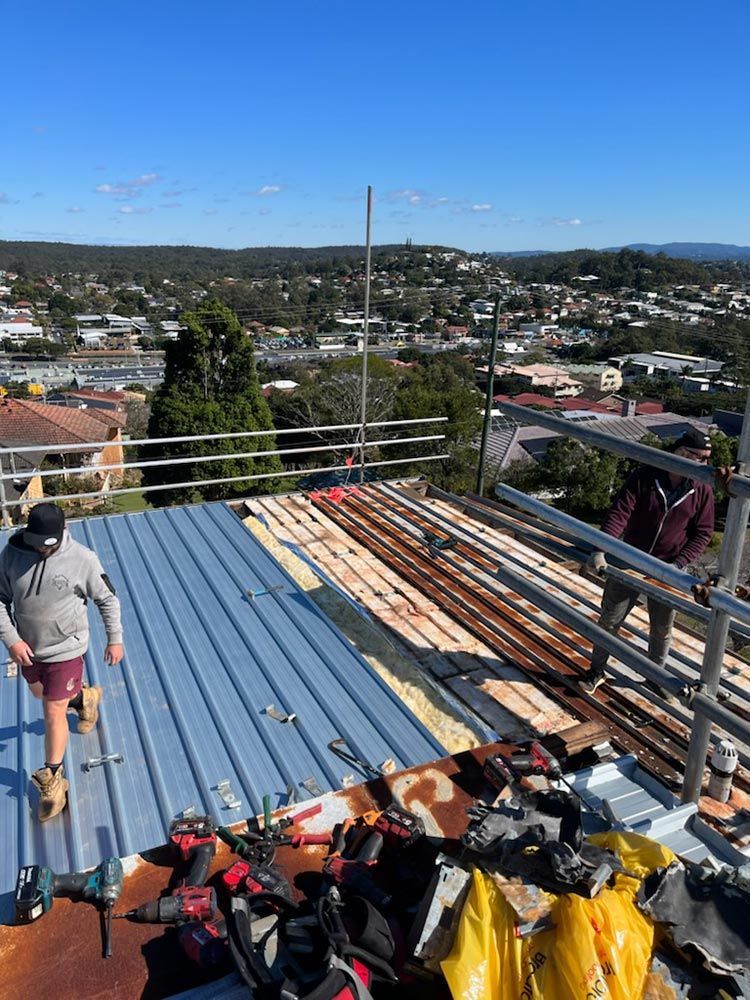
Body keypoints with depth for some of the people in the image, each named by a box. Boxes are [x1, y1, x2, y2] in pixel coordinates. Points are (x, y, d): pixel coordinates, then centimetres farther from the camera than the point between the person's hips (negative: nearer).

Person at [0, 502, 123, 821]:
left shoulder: (82, 559, -23)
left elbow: (108, 600, -10)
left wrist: (115, 639, -5)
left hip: (65, 649, -5)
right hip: (27, 646, 5)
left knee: (54, 712, 2)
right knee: (39, 692, 29)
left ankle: (52, 780, 21)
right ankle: (84, 697, 58)